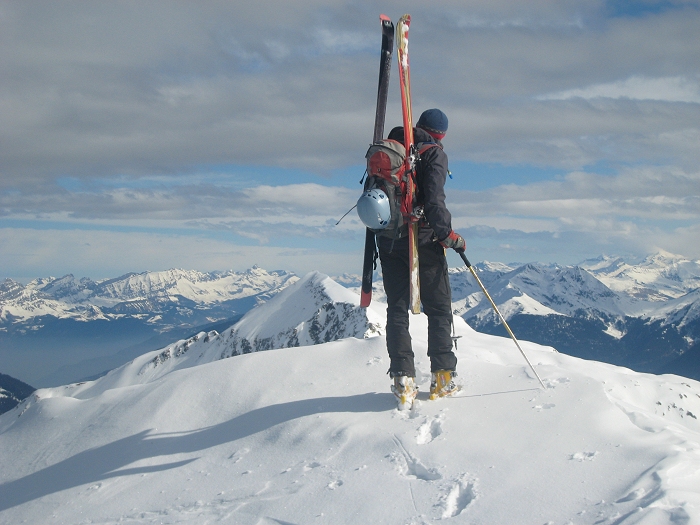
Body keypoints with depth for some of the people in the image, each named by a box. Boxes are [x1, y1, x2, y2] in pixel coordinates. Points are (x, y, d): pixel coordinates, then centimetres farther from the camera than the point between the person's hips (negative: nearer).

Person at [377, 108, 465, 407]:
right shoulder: (434, 153, -6)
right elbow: (434, 200, -18)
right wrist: (449, 235, -14)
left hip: (388, 240, 5)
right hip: (422, 239, -4)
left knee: (397, 308, 6)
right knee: (439, 308, 7)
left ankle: (403, 380, -3)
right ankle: (442, 377, 3)